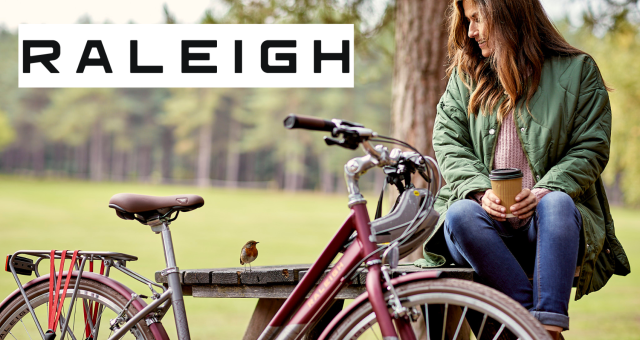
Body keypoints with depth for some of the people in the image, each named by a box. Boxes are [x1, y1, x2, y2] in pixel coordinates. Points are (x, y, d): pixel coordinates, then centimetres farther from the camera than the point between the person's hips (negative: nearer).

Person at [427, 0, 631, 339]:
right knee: (460, 215, -33)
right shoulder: (464, 74, 16)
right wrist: (480, 191, -12)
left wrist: (542, 192, -16)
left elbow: (590, 149, 2)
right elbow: (448, 143, 8)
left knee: (557, 204, -37)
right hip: (486, 212, 2)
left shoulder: (578, 70, 7)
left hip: (544, 222, -2)